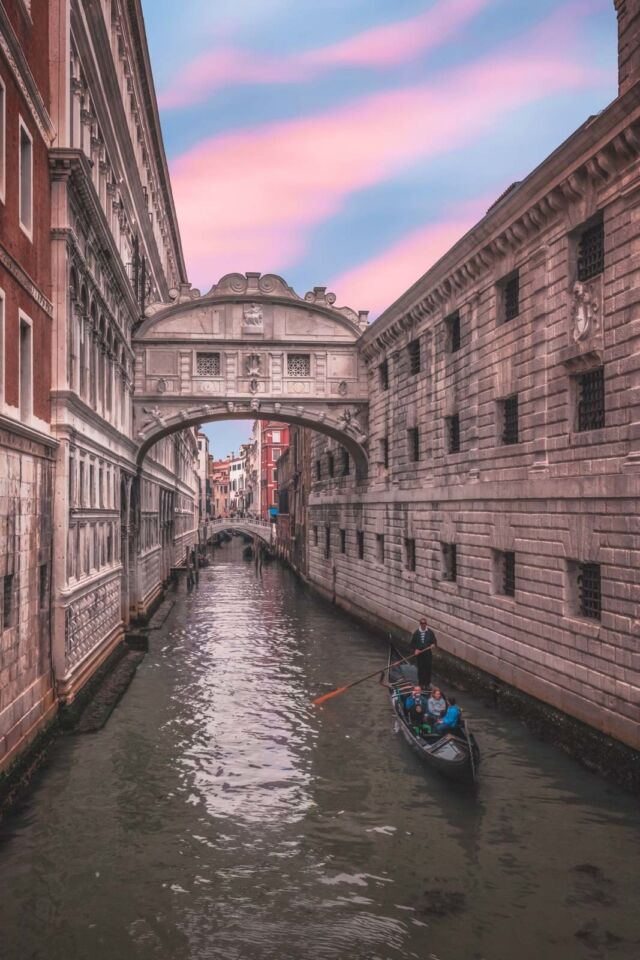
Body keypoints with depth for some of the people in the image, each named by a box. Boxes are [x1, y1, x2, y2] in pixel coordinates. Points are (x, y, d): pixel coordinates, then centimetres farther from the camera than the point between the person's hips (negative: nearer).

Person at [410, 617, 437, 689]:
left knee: (428, 669, 6)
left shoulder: (430, 632, -4)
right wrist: (415, 649, -12)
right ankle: (421, 684, 19)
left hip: (428, 654, 0)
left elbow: (434, 641, 3)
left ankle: (427, 684, 20)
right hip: (419, 654, 0)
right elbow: (413, 643, 4)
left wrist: (433, 645, -19)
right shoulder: (416, 633, -3)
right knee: (420, 669, 6)